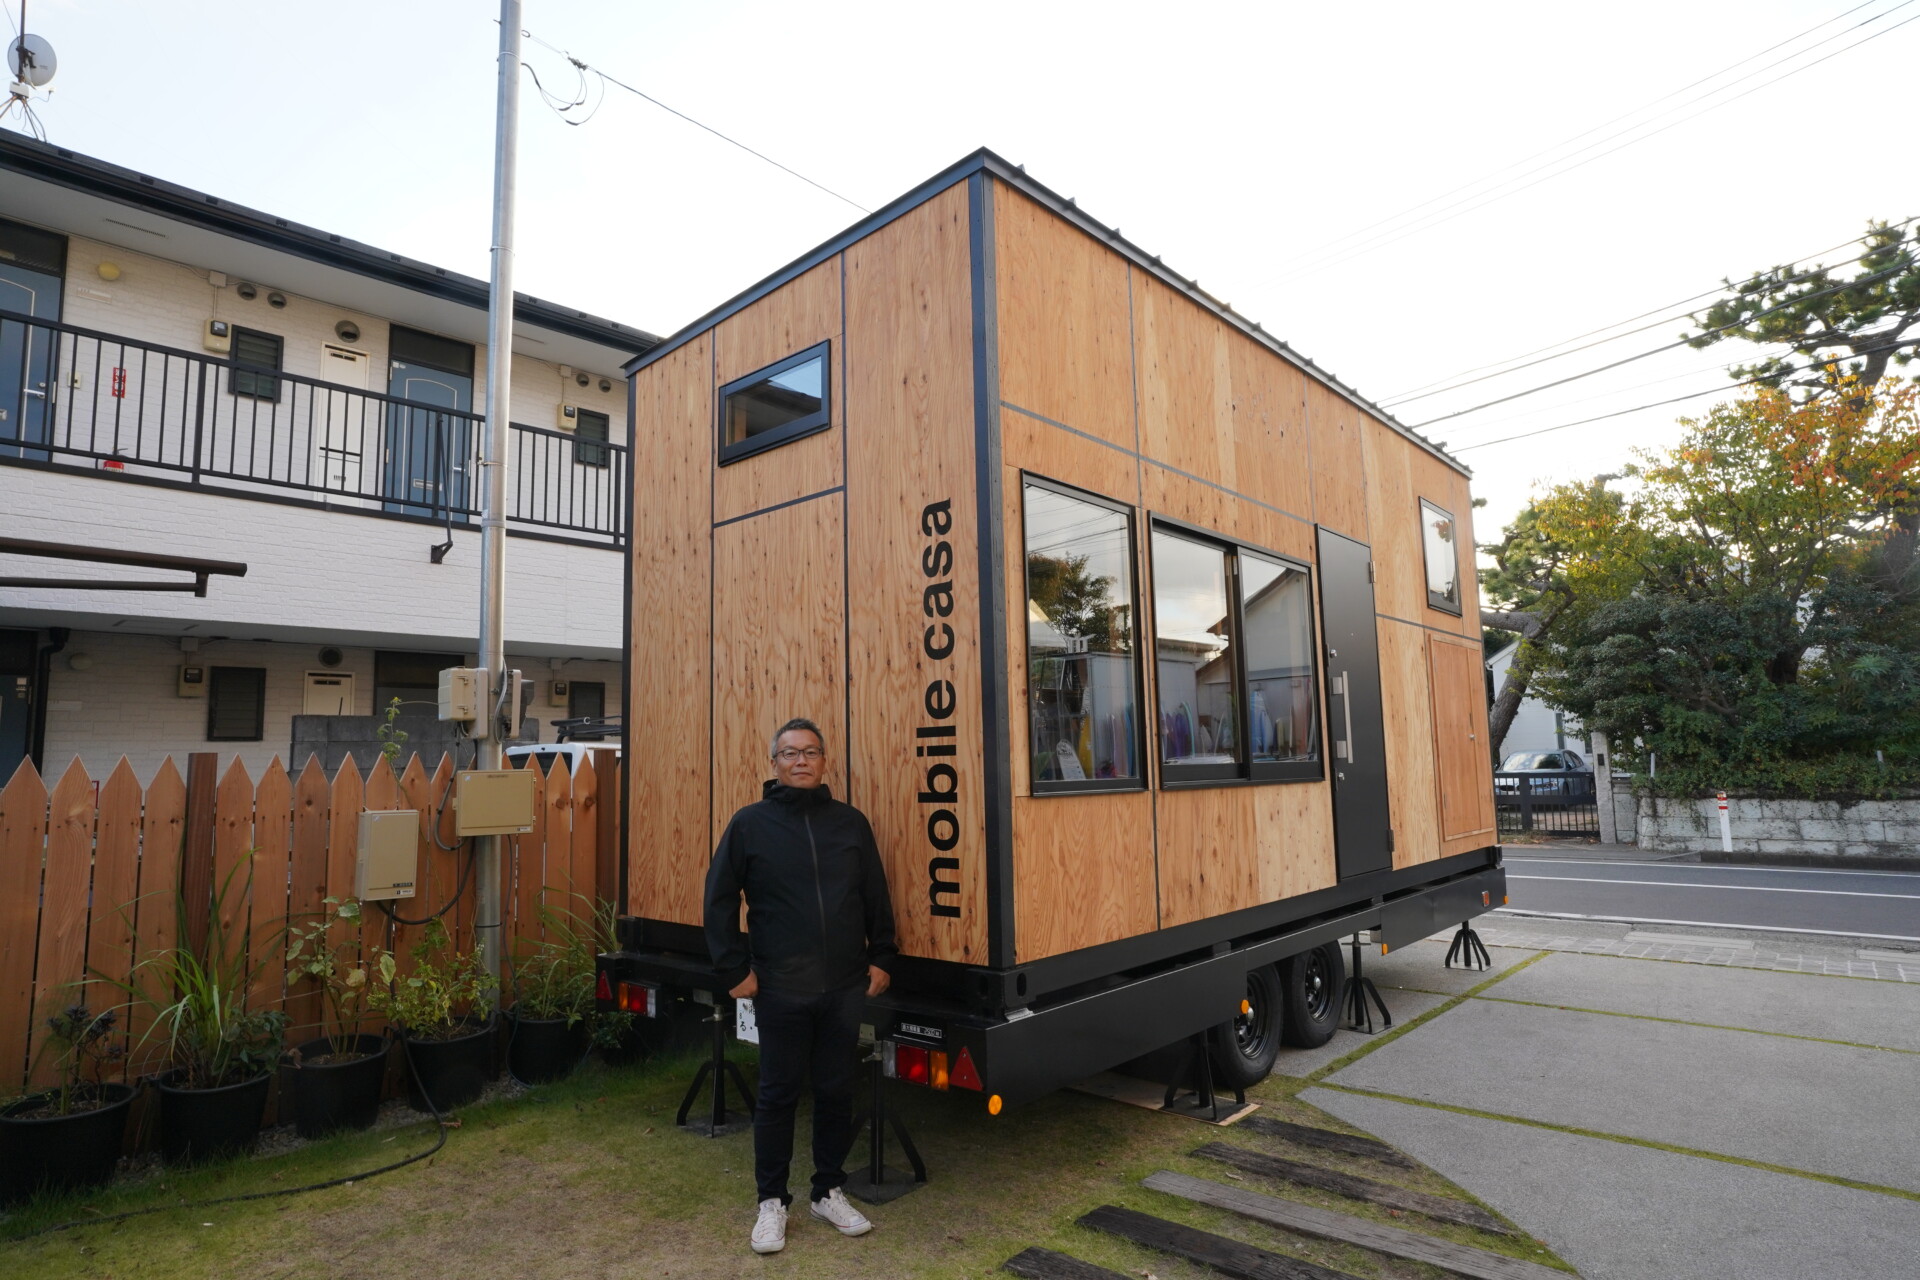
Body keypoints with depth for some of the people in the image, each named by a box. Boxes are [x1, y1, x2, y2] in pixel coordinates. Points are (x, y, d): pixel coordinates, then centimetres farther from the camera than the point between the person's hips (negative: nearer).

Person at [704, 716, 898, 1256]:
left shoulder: (850, 822, 3)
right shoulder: (750, 823, -4)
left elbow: (876, 897, 8)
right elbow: (719, 899, -1)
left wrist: (881, 957, 6)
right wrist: (734, 969, -4)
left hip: (845, 988, 2)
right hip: (780, 989, -2)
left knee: (837, 1091, 13)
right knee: (777, 1095, 9)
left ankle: (829, 1191, 31)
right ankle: (772, 1201, 27)